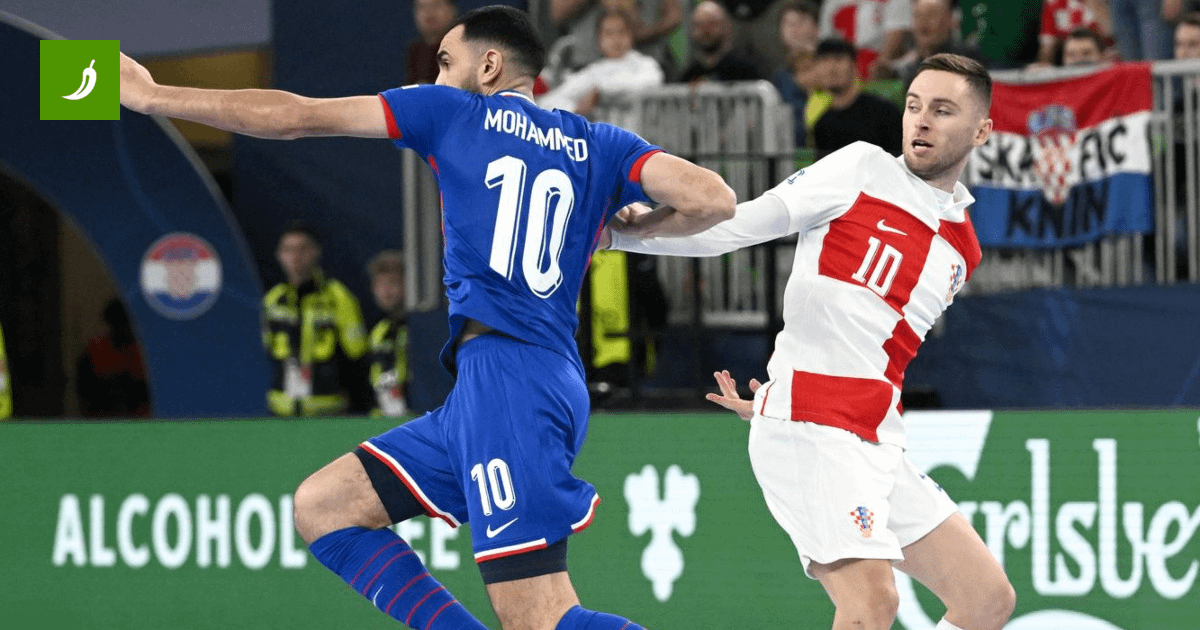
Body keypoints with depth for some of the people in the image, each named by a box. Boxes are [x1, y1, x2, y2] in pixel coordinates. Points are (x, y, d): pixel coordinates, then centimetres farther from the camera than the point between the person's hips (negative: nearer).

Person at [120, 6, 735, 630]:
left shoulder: (457, 111, 7)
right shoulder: (598, 145, 18)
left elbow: (292, 117, 9)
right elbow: (713, 199, 5)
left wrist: (151, 95, 18)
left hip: (504, 370, -7)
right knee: (321, 507, 13)